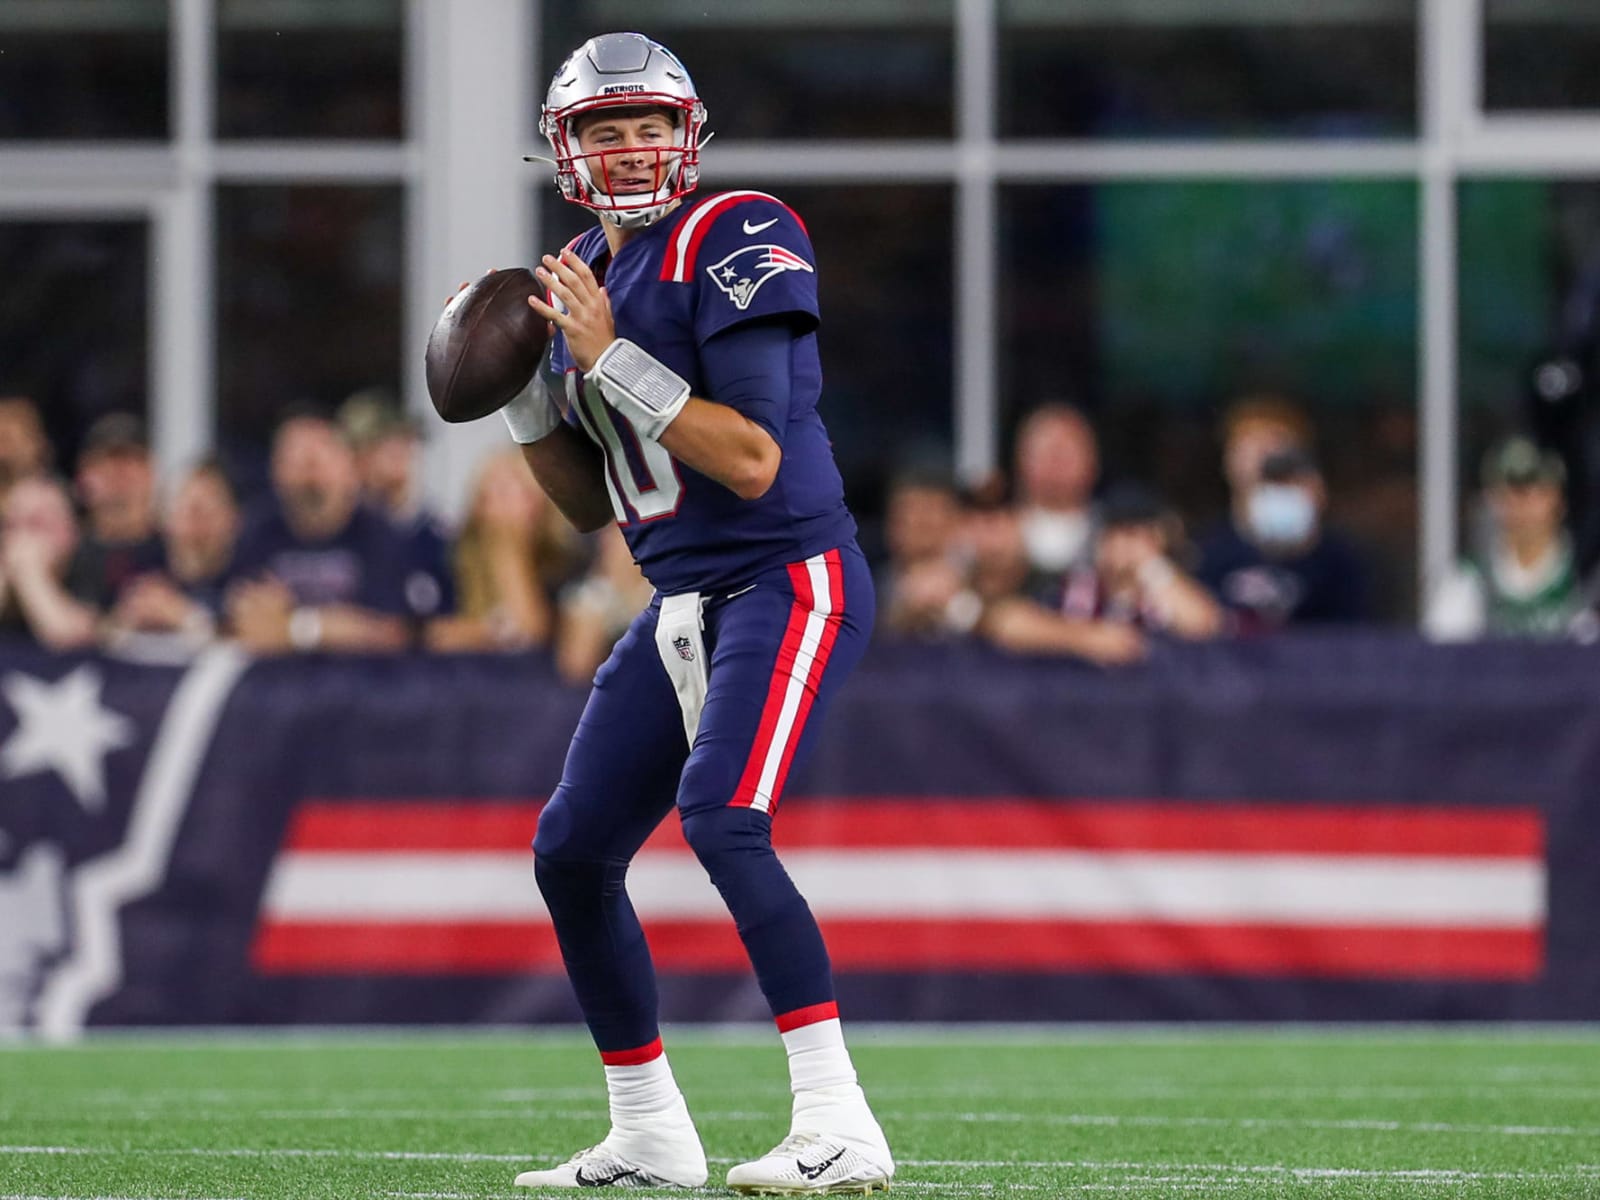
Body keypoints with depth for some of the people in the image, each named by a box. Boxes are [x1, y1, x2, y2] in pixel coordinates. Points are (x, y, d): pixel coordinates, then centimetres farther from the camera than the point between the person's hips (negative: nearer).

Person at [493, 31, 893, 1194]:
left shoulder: (733, 243, -12)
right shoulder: (584, 279, 13)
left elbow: (753, 463, -21)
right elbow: (594, 502, 18)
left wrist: (610, 360, -21)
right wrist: (521, 390, 3)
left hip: (788, 585, -9)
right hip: (683, 605, 9)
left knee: (722, 817, -26)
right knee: (572, 851, 7)